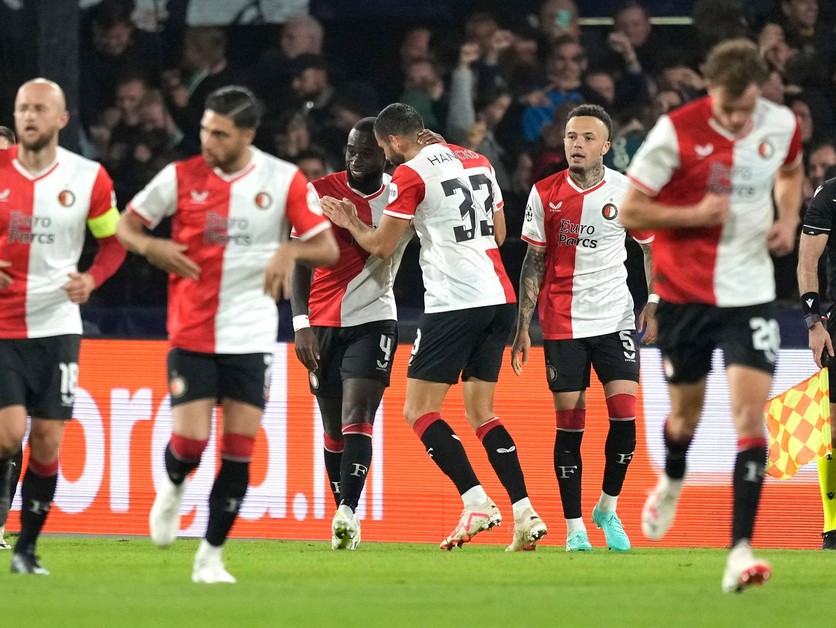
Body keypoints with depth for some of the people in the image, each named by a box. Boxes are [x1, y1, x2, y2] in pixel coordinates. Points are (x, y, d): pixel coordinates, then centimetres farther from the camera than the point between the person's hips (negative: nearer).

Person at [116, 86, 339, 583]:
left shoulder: (283, 181, -4)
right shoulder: (181, 177, -2)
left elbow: (328, 248, -1)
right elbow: (125, 226, 8)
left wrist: (291, 250, -22)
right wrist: (153, 248, -14)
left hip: (251, 336, 0)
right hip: (192, 333, 0)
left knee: (240, 453, -3)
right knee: (190, 443, -9)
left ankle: (211, 557, 9)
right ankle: (173, 487, 28)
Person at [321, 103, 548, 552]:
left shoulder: (410, 174, -6)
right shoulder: (476, 161, 15)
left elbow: (381, 247, -2)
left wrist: (350, 223, 17)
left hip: (454, 302, -7)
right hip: (500, 298, 7)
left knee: (419, 411, -2)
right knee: (481, 413, 13)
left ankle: (477, 503, -14)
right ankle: (525, 514, 2)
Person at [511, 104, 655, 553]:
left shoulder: (628, 192, -2)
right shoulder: (545, 194, -1)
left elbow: (652, 247, 10)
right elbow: (534, 261, 4)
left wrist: (653, 303, -2)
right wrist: (522, 327, 0)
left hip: (615, 317, 0)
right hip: (562, 323, 0)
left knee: (624, 414, -10)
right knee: (569, 424, -1)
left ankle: (607, 509, 11)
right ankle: (574, 528, 7)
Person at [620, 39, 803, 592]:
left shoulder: (782, 125, -4)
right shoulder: (676, 131, -15)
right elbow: (631, 212, -10)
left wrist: (788, 220, 1)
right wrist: (696, 214, -24)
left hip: (751, 292, 1)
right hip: (685, 292, -1)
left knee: (750, 411, -14)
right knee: (687, 410, 15)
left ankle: (741, 551, -18)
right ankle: (672, 483, 52)